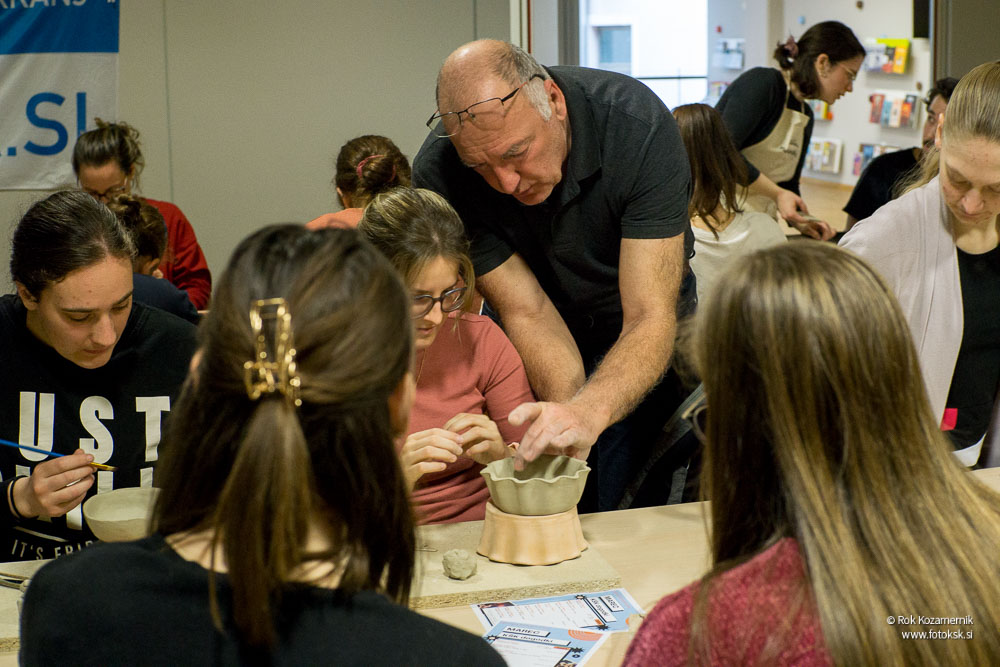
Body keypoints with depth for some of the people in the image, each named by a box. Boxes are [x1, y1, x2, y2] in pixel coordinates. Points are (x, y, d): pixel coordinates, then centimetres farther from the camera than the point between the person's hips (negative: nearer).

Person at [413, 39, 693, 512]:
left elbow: (649, 317, -35)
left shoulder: (637, 124, -32)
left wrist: (587, 411, -54)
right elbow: (529, 313, -23)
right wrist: (566, 408, -42)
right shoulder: (437, 175, -26)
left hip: (632, 341, -1)